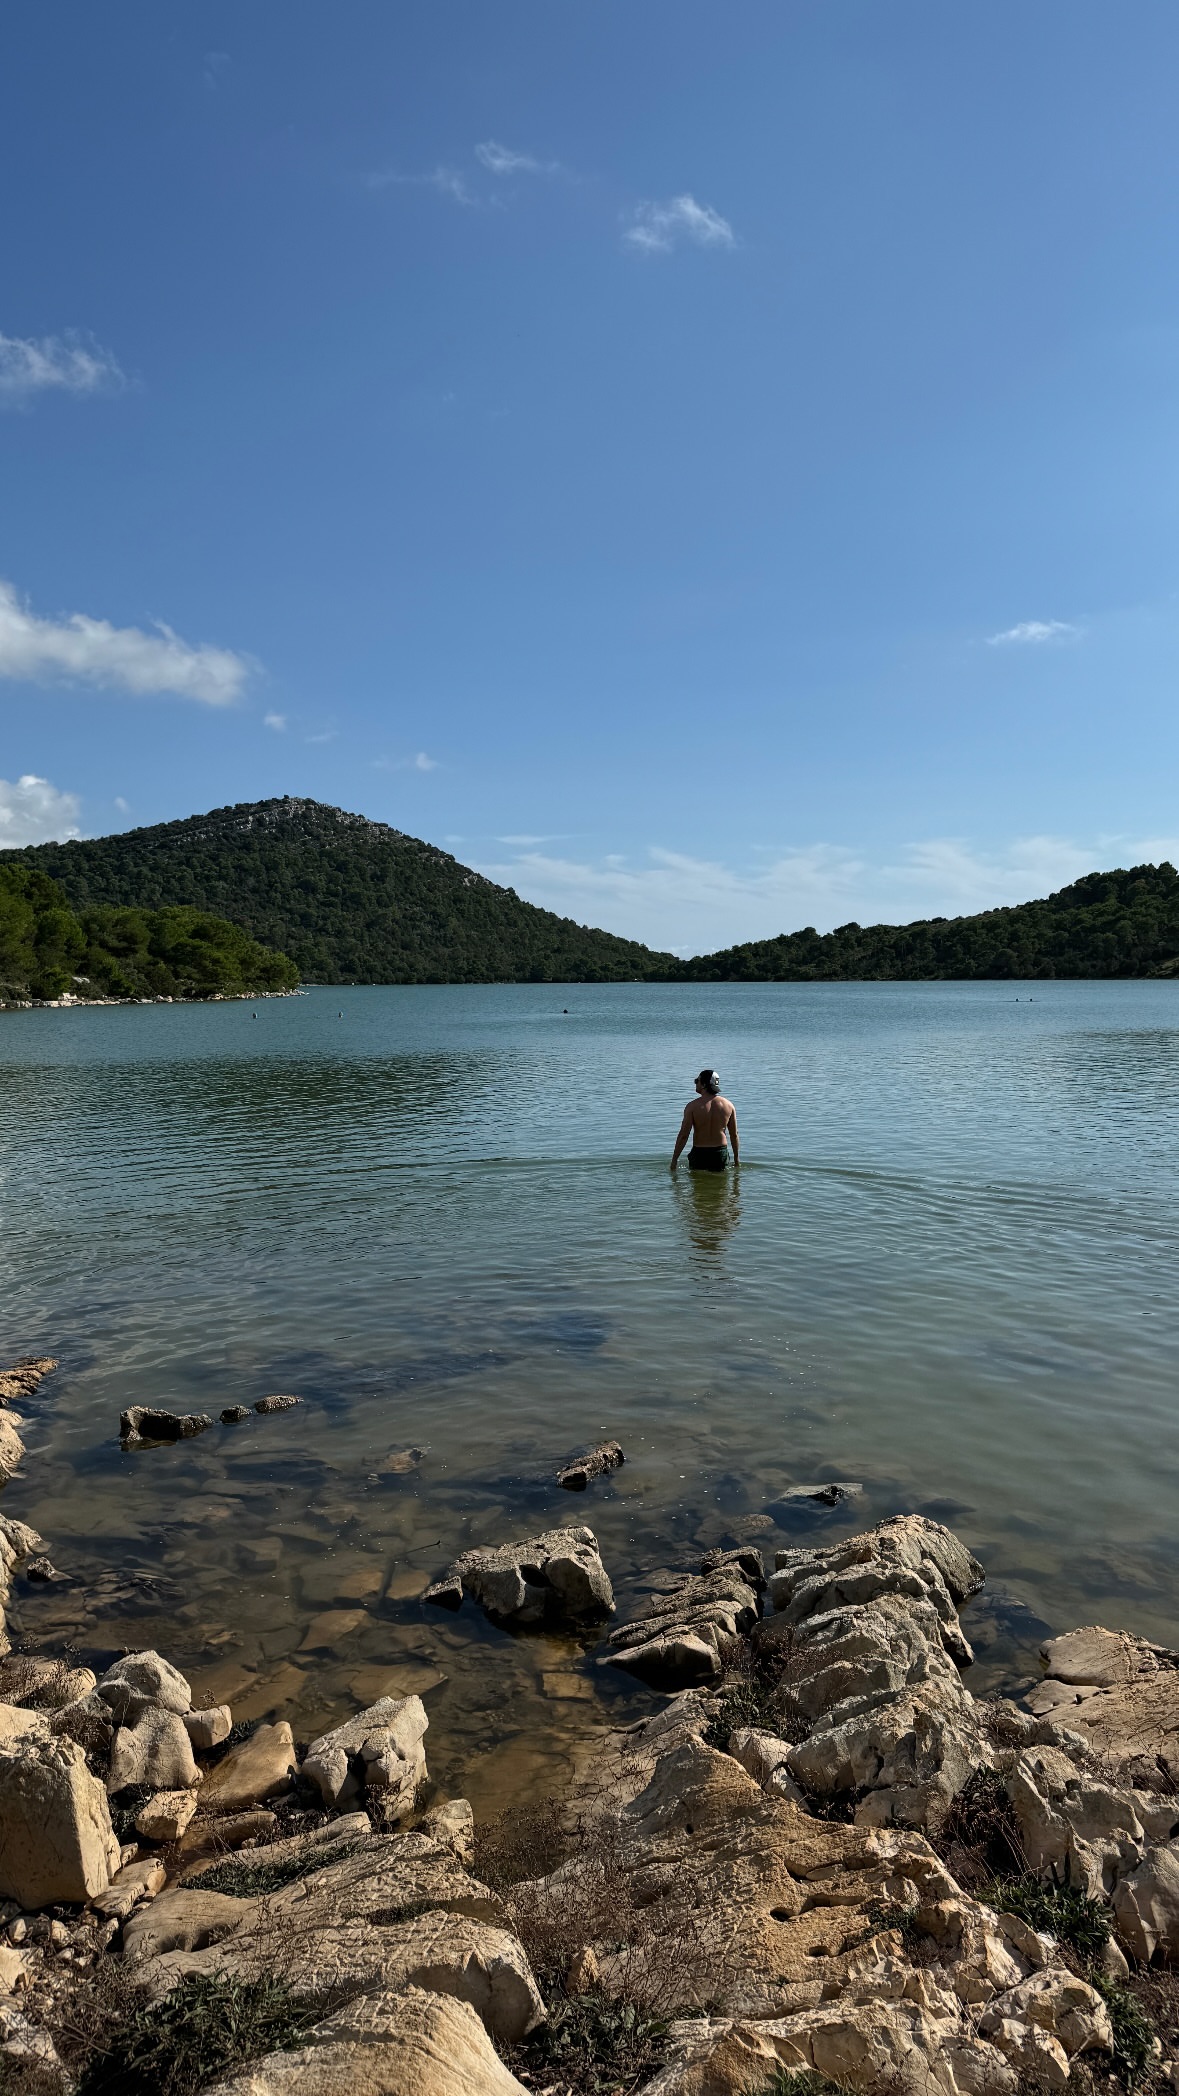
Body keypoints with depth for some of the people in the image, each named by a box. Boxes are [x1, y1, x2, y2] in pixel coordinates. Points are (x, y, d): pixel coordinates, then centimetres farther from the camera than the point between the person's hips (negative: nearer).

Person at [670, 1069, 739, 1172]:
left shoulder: (693, 1106, -10)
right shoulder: (728, 1105, 0)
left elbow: (683, 1135, -12)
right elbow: (734, 1135, 5)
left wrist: (674, 1160, -6)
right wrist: (737, 1158, 15)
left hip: (699, 1153, -2)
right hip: (721, 1152, 3)